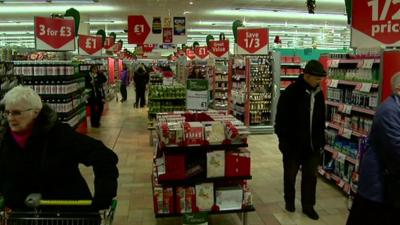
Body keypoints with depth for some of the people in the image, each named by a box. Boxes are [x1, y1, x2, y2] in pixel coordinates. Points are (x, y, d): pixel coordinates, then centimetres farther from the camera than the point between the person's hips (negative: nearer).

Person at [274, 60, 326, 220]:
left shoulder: (319, 94, 5)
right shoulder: (290, 93, -14)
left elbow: (321, 120, 14)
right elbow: (281, 121, -13)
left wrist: (321, 140, 11)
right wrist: (284, 142, -14)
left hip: (312, 145, 5)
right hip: (293, 144, -5)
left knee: (310, 176, 10)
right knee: (290, 175, 12)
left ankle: (308, 206, 24)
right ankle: (289, 201, 33)